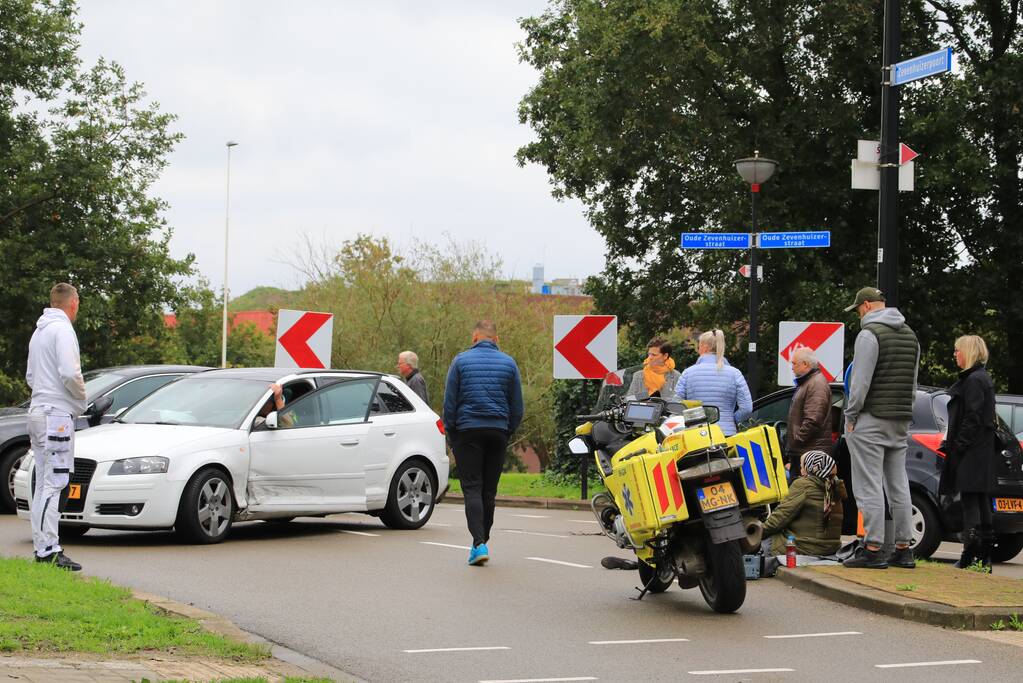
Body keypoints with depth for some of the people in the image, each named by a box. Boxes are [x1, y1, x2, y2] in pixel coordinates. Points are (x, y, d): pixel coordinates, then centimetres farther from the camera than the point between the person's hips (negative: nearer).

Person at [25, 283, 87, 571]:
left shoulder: (39, 332, 18)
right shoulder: (62, 329, -11)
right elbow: (70, 373, -22)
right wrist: (81, 399, -3)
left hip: (38, 412, 10)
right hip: (56, 414, -10)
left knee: (43, 485, 12)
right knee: (54, 484, -12)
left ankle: (41, 548, 14)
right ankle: (49, 550, -16)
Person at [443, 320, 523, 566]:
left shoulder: (461, 361, -1)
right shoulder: (508, 363, 6)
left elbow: (449, 402, -1)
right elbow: (517, 407, 8)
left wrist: (451, 434, 8)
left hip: (468, 430, -3)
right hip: (498, 432, 3)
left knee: (472, 488, -5)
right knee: (489, 490, 11)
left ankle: (479, 543, -19)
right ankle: (482, 541, 17)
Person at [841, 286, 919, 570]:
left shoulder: (870, 333, -11)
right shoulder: (910, 334, 15)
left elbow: (861, 381, -16)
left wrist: (850, 416, -8)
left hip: (871, 419, -8)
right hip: (901, 421, 8)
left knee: (869, 485, -7)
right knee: (898, 484, 10)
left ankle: (873, 549, -10)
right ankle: (903, 549, 11)